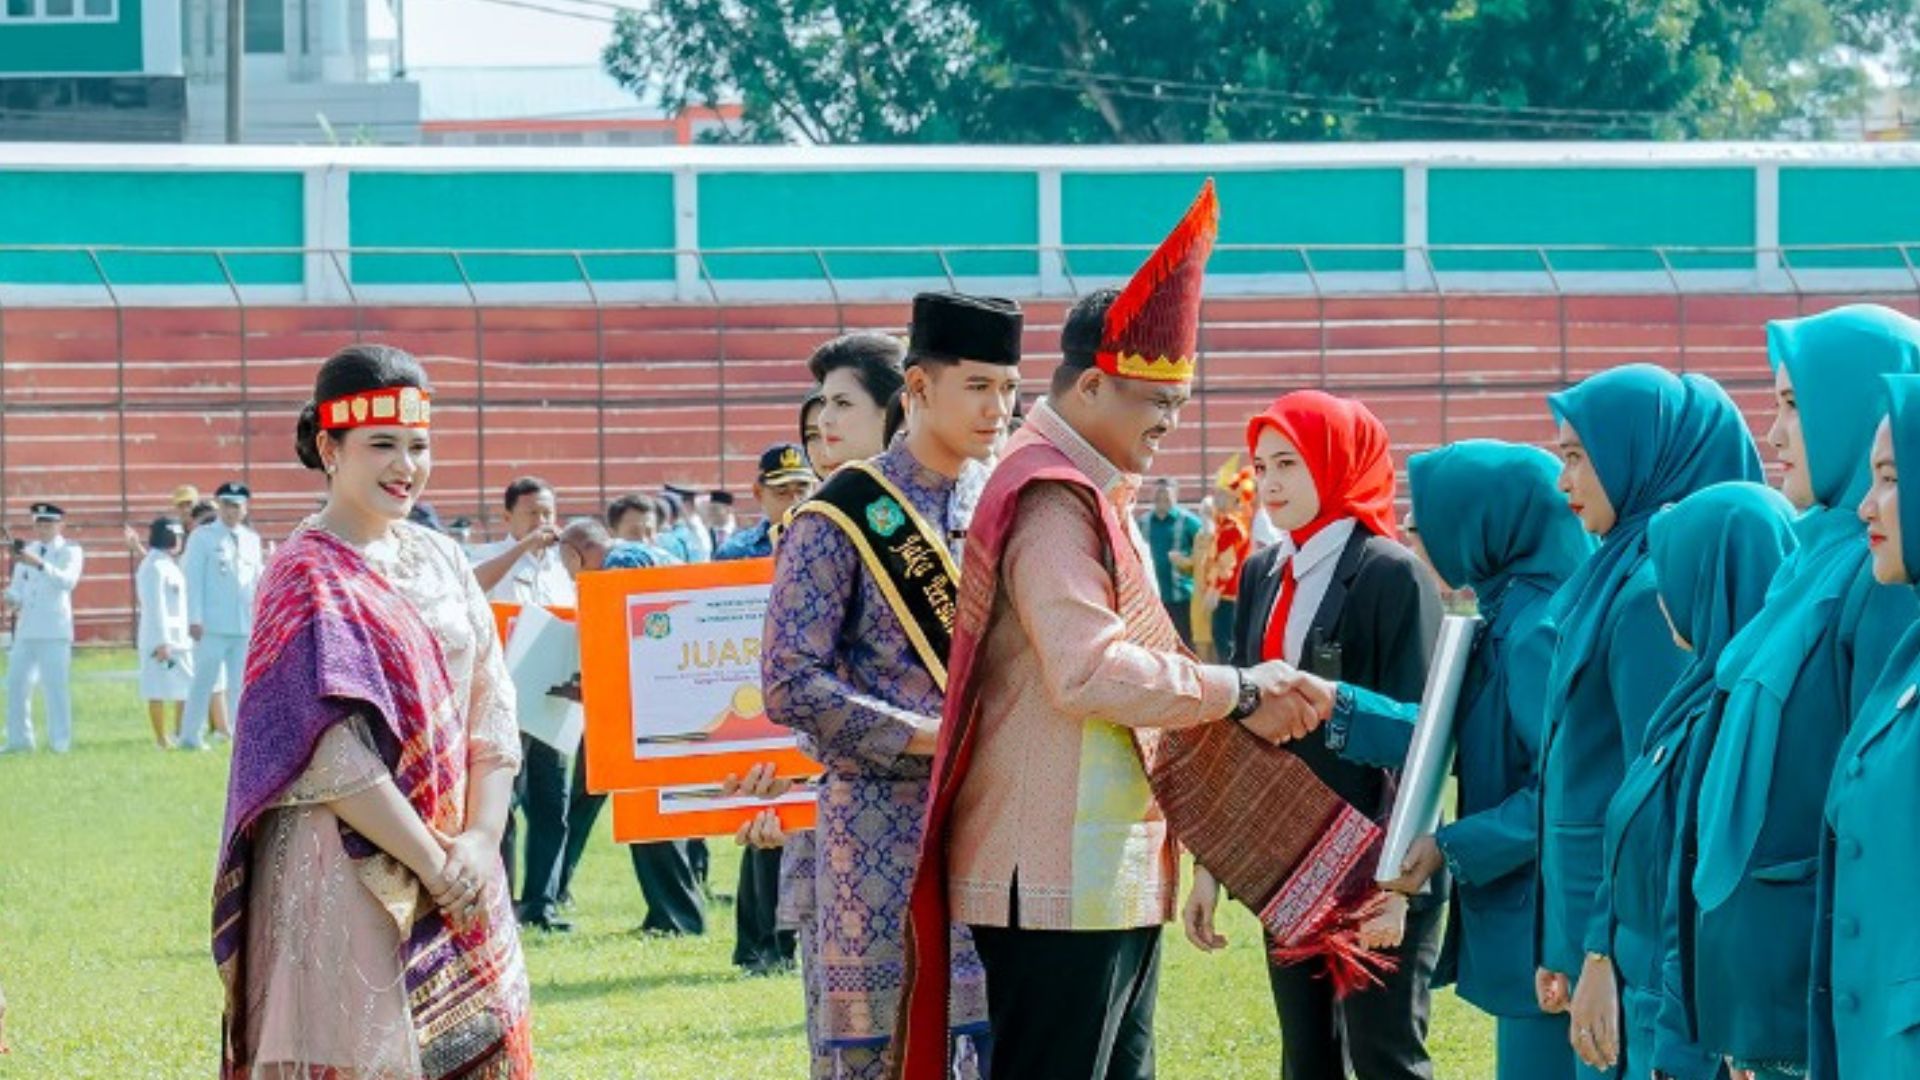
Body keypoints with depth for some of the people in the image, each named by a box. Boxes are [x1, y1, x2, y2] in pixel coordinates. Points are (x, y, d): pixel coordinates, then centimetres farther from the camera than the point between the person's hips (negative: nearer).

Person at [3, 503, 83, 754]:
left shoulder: (70, 551, -1)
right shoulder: (26, 550, 17)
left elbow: (68, 581, -19)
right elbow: (18, 586, 19)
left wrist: (40, 564, -32)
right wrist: (12, 599, -4)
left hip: (54, 631, -6)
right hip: (26, 629, 6)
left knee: (55, 685, -7)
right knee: (16, 684, 5)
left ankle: (60, 741, -2)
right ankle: (19, 739, 13)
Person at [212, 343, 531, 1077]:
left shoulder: (440, 562, 12)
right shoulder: (310, 575, -8)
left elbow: (491, 709, 8)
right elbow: (334, 752, -16)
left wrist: (479, 840, -7)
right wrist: (432, 864, -16)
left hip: (456, 870, 7)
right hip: (348, 873, -7)